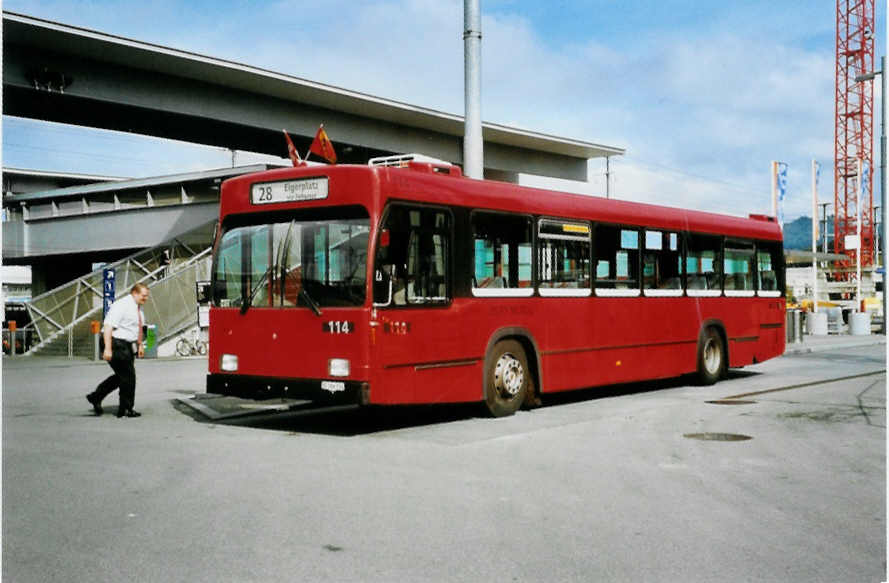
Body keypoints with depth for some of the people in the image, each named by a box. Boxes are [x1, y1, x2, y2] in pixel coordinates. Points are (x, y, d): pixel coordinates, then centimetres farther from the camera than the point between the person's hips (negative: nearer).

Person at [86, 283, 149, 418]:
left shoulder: (138, 308, 12)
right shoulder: (121, 306, -18)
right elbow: (108, 327, -23)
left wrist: (140, 345, 22)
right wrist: (108, 349, -28)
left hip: (127, 346, 10)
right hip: (117, 345, -10)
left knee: (121, 376, 14)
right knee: (128, 377, -6)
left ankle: (95, 397, 26)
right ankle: (126, 409, 6)